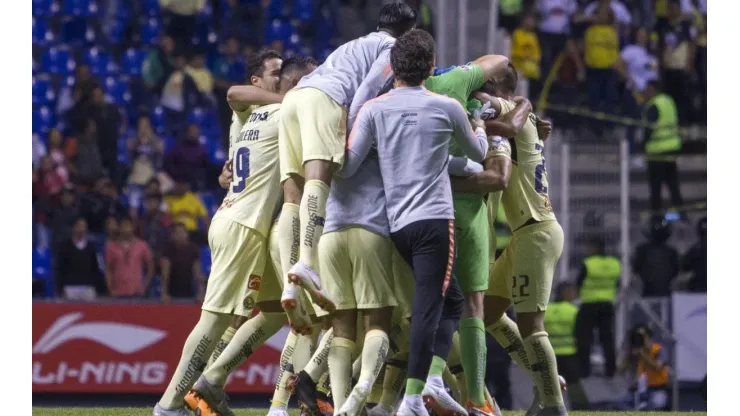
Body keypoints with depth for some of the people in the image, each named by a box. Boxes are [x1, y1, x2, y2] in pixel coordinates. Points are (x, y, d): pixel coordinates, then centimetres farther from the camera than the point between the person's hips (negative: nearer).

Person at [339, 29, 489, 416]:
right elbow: (478, 153, 19)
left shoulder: (373, 109, 4)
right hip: (434, 218, -4)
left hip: (397, 223, 4)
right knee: (429, 306, -6)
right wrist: (480, 129, 41)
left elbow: (347, 166, -1)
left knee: (450, 299, 19)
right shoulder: (447, 108, 1)